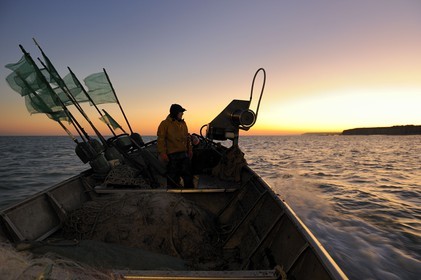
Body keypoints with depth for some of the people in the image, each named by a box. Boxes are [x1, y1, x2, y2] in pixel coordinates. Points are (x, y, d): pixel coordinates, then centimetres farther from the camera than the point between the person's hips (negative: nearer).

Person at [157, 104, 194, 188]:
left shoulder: (183, 123, 14)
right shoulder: (165, 123, -6)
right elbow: (161, 139, -10)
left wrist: (190, 149, 17)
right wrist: (162, 153, -17)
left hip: (184, 154, 6)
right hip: (172, 155, -6)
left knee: (188, 174, 12)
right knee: (173, 177, 3)